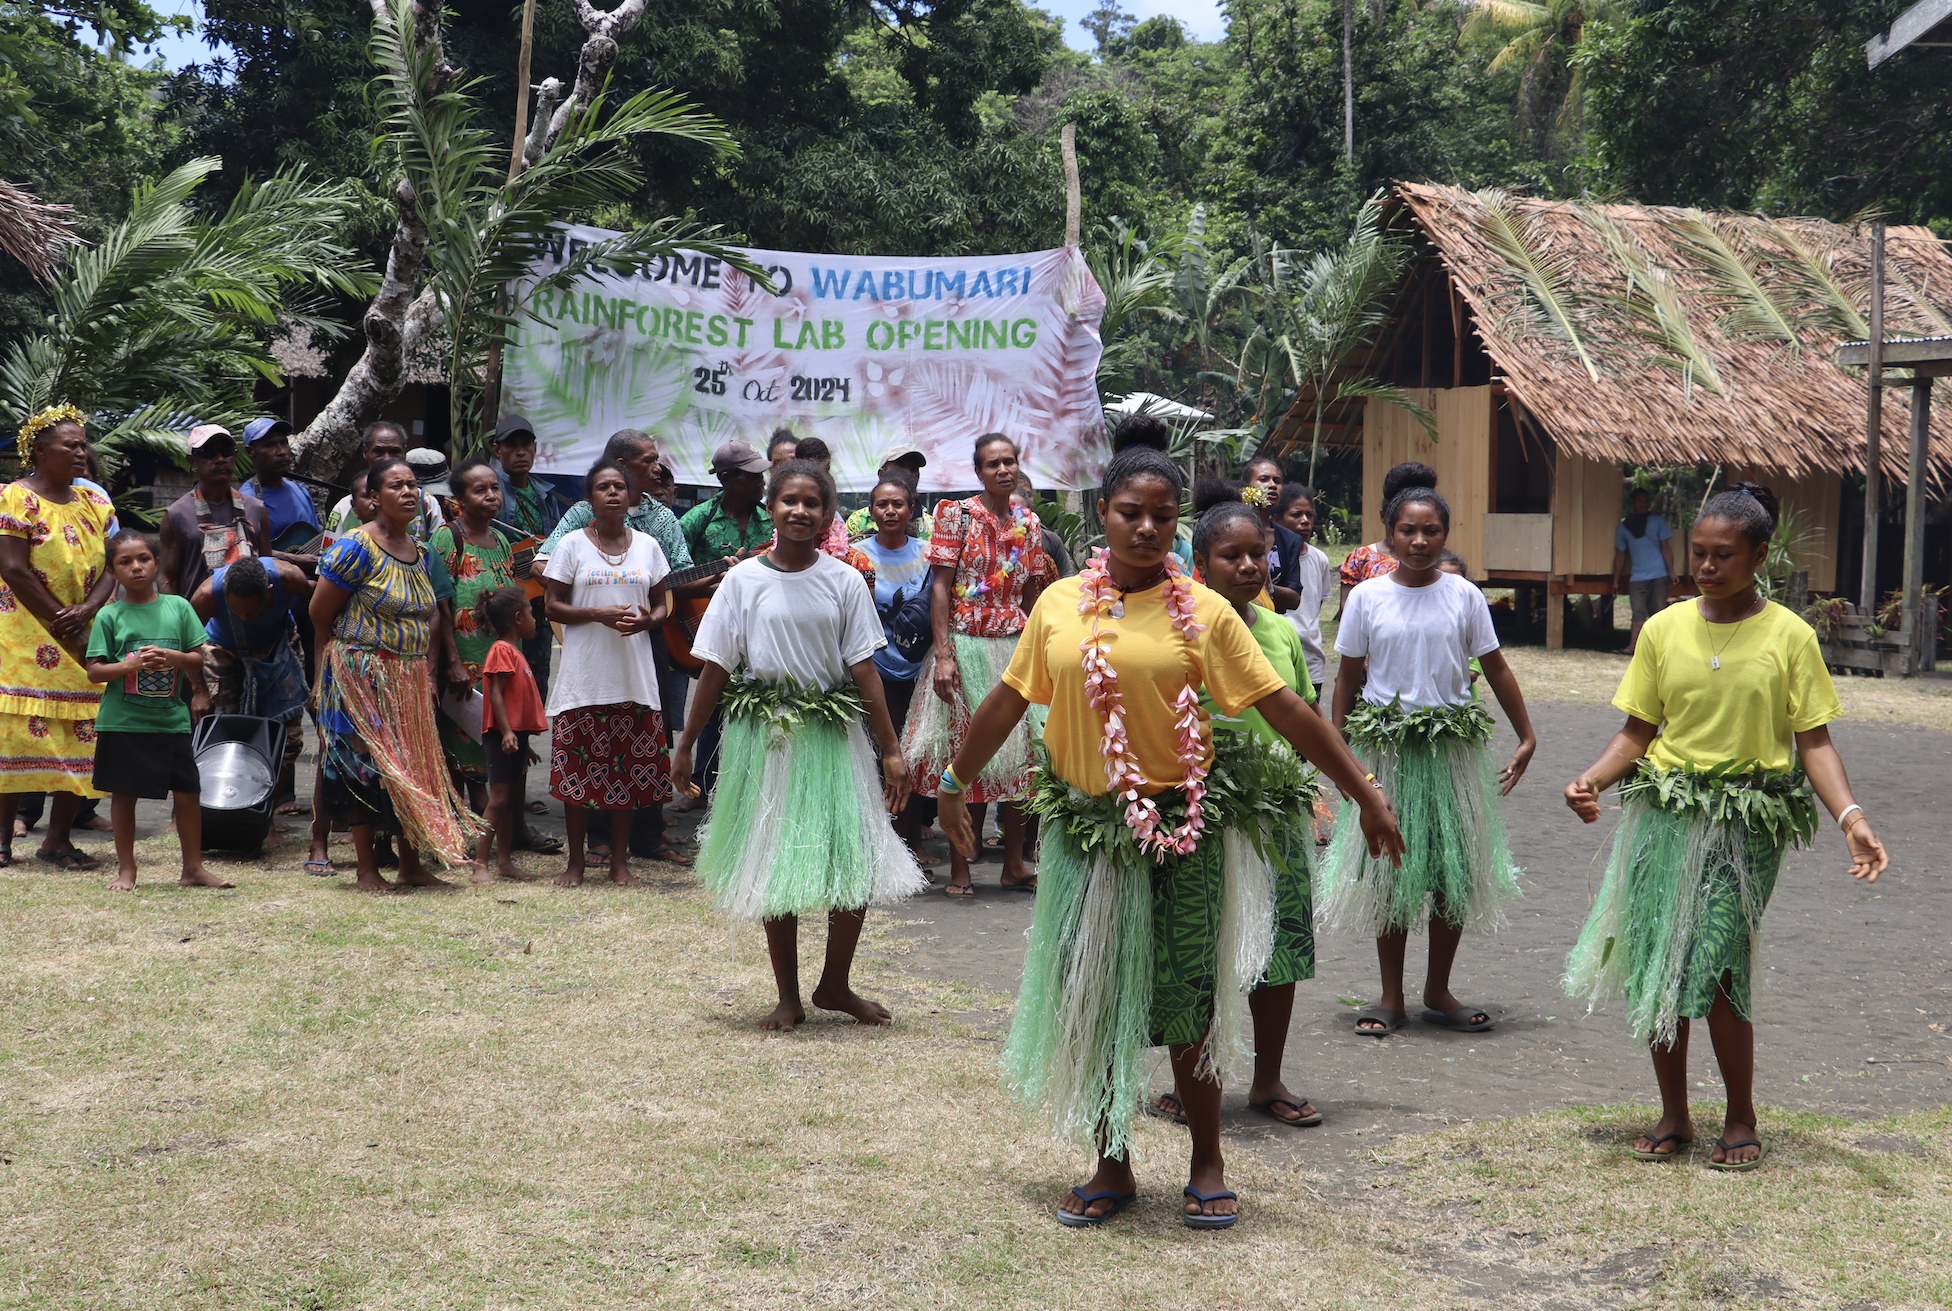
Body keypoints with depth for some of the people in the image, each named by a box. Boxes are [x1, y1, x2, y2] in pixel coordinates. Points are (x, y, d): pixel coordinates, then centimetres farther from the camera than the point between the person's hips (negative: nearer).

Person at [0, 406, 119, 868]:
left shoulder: (93, 503, 14)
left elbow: (110, 568, 7)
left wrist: (85, 612, -11)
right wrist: (60, 622, -14)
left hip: (81, 641, 6)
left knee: (80, 737, 1)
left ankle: (58, 838, 7)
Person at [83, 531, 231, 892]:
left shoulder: (178, 607, 4)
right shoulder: (109, 616, -1)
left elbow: (199, 659, 5)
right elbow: (94, 671, -4)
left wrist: (172, 657, -14)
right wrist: (130, 665, -19)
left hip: (171, 719, 1)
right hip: (122, 722, -1)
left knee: (188, 792, 2)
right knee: (124, 794, 6)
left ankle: (193, 867, 15)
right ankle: (126, 869, 19)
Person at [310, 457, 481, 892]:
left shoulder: (422, 553, 11)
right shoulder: (357, 546, -12)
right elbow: (320, 613, -9)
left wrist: (421, 664, 7)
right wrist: (363, 648, 3)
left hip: (410, 678, 7)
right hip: (361, 674, -7)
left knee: (414, 766, 8)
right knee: (366, 765, -4)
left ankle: (413, 865, 16)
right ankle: (368, 871, 3)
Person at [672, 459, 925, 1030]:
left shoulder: (844, 582, 1)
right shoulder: (744, 580, -1)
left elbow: (863, 668, 0)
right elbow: (717, 667, 2)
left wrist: (891, 751, -2)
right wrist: (685, 744, 3)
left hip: (833, 734, 1)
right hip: (765, 735, -1)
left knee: (858, 865, -1)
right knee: (775, 867, 6)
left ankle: (835, 984, 19)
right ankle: (788, 995, 20)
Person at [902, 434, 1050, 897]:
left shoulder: (1029, 524, 9)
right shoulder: (956, 515, -4)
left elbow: (1031, 594, 14)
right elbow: (941, 588, -7)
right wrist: (943, 655, -14)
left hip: (1015, 646, 4)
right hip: (965, 646, -4)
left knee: (1018, 749, 4)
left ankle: (1014, 864, 13)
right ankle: (959, 870, 5)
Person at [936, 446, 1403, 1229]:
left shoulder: (1202, 613, -4)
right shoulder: (1060, 604, 3)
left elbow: (1286, 711, -4)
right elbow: (1008, 700, 13)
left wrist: (1365, 796, -4)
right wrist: (956, 782, 20)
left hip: (1184, 828, -2)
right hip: (1088, 829, 2)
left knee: (1187, 1002, 4)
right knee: (1090, 1003, 8)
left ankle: (1207, 1164, 22)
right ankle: (1112, 1169, 23)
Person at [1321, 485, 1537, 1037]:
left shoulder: (1464, 597, 1)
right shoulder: (1367, 597, -1)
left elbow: (1496, 669, 7)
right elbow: (1349, 677, 5)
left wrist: (1527, 738, 6)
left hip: (1452, 746, 1)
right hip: (1385, 748, -1)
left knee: (1455, 872, 4)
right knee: (1388, 873, 3)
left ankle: (1438, 992, 18)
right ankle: (1391, 997, 14)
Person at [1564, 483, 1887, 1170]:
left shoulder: (1788, 636, -1)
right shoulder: (1664, 629, 6)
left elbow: (1814, 742, -1)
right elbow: (1637, 732, 8)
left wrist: (1852, 817, -16)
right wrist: (1591, 779, -10)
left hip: (1746, 823, -3)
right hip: (1664, 812, 3)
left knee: (1716, 971, -11)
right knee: (1655, 966, 4)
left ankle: (1741, 1119, 10)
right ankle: (1673, 1115, 22)